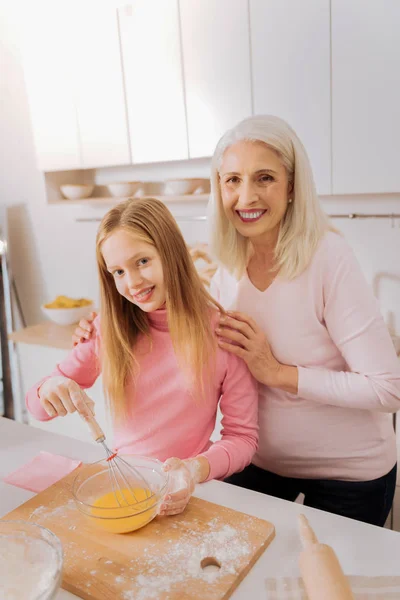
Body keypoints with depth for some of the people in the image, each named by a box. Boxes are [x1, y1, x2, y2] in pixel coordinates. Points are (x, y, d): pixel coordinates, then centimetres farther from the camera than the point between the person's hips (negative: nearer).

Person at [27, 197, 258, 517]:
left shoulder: (223, 333, -11)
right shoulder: (108, 329, -1)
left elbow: (243, 437, -6)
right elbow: (37, 404, 5)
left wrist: (198, 468, -25)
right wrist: (49, 391, -18)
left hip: (188, 493, -2)